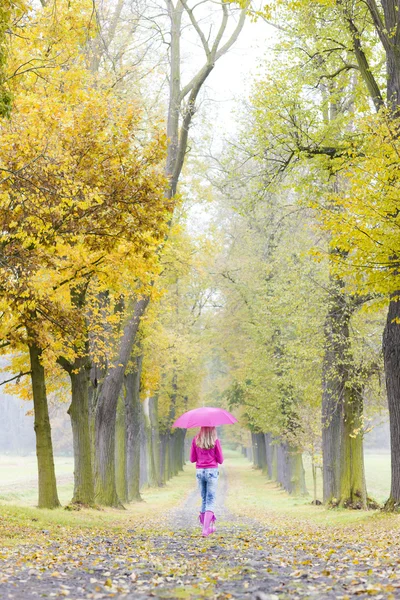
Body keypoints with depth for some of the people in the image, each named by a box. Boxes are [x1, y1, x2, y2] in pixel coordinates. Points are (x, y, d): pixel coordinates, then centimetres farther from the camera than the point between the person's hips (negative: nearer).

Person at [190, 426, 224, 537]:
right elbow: (220, 460, -1)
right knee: (210, 501, -2)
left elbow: (192, 459, 4)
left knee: (204, 499, 16)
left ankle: (210, 526, 19)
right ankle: (205, 529, -14)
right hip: (212, 471, -3)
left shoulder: (196, 440, 0)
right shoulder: (215, 441, -7)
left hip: (199, 471, 3)